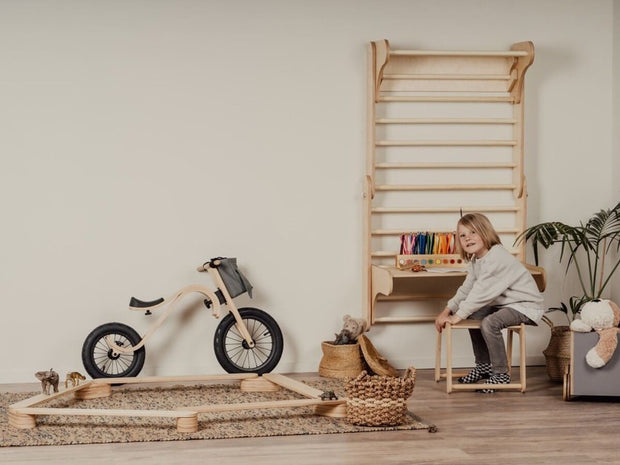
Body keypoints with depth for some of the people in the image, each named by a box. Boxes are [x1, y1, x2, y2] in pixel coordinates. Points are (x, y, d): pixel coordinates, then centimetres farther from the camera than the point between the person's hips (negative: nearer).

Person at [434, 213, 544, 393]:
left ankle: (501, 374, -14)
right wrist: (447, 310, -3)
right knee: (473, 315, 15)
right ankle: (483, 365, 27)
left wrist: (458, 316, -26)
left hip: (526, 305, -11)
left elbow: (481, 292, -29)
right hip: (505, 303, 11)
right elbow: (466, 289, 9)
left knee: (489, 323, -29)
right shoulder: (475, 260, 7)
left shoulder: (497, 258, -25)